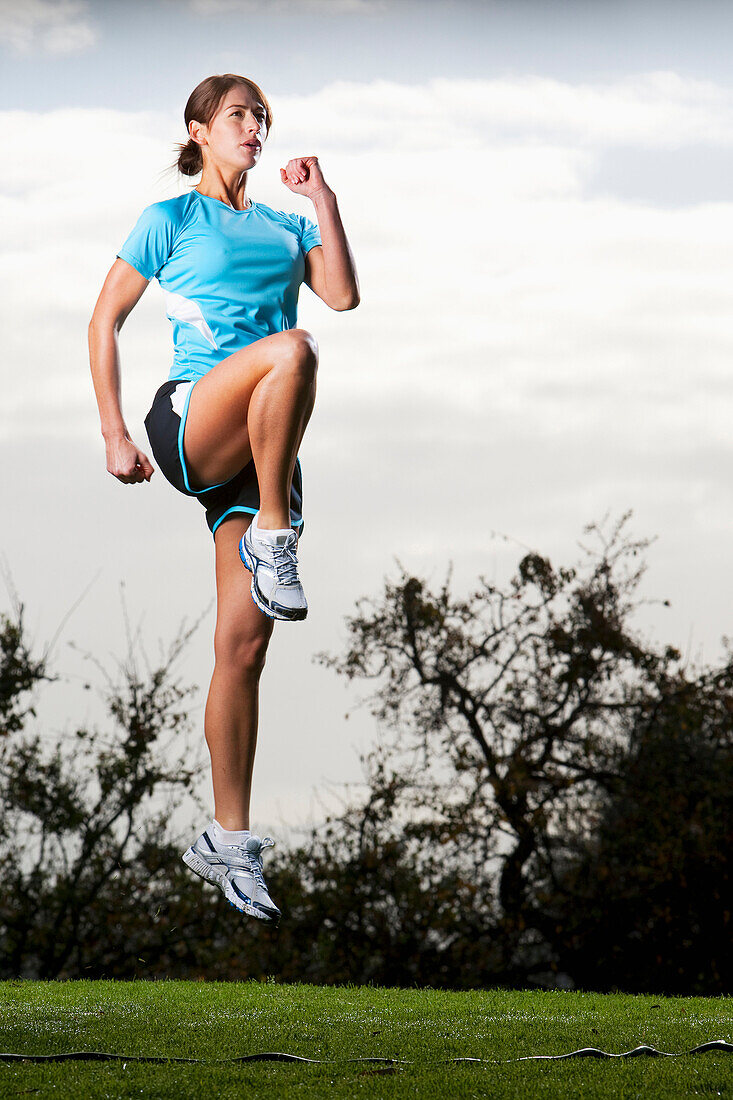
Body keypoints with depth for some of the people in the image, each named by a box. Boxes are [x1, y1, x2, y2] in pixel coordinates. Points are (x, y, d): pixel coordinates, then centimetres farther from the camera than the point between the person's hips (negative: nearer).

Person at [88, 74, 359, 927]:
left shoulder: (285, 226, 22)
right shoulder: (171, 220, 9)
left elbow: (343, 294, 6)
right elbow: (105, 320, 8)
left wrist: (321, 197, 4)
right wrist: (113, 433, 0)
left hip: (261, 443, 4)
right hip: (189, 419, -4)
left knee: (244, 642, -3)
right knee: (292, 349, -36)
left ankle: (228, 840, 3)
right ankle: (272, 538, -27)